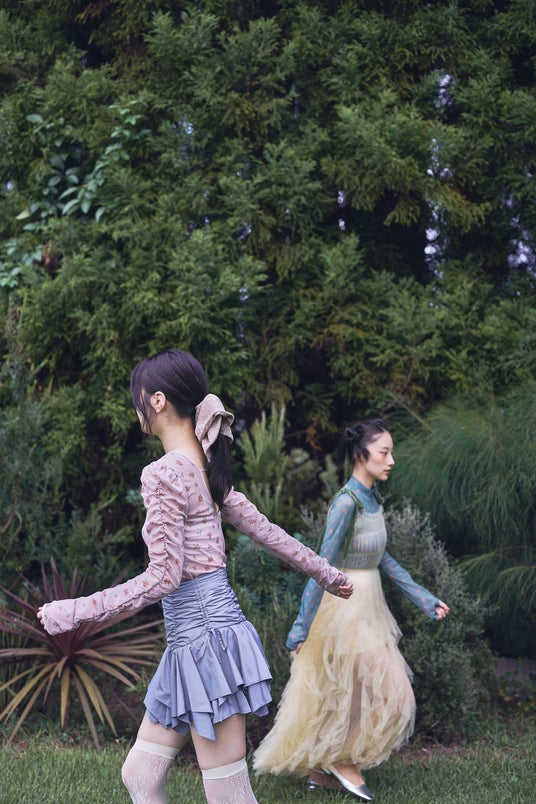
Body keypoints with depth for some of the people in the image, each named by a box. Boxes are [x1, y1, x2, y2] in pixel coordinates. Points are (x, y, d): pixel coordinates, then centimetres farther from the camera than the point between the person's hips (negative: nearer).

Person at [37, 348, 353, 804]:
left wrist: (72, 613, -15)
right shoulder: (207, 470, 10)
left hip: (205, 638, -9)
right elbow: (267, 531, 17)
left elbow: (163, 578, -19)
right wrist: (324, 573, 30)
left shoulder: (164, 474, -16)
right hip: (194, 641, 9)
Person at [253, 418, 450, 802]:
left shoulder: (372, 497, 4)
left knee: (344, 695, 16)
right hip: (346, 608, -8)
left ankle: (321, 770, 28)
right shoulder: (346, 503, -22)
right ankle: (342, 760, 17)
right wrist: (303, 629, -22)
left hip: (367, 605, 8)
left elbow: (383, 557, 13)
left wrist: (424, 598, 13)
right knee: (385, 693, 0)